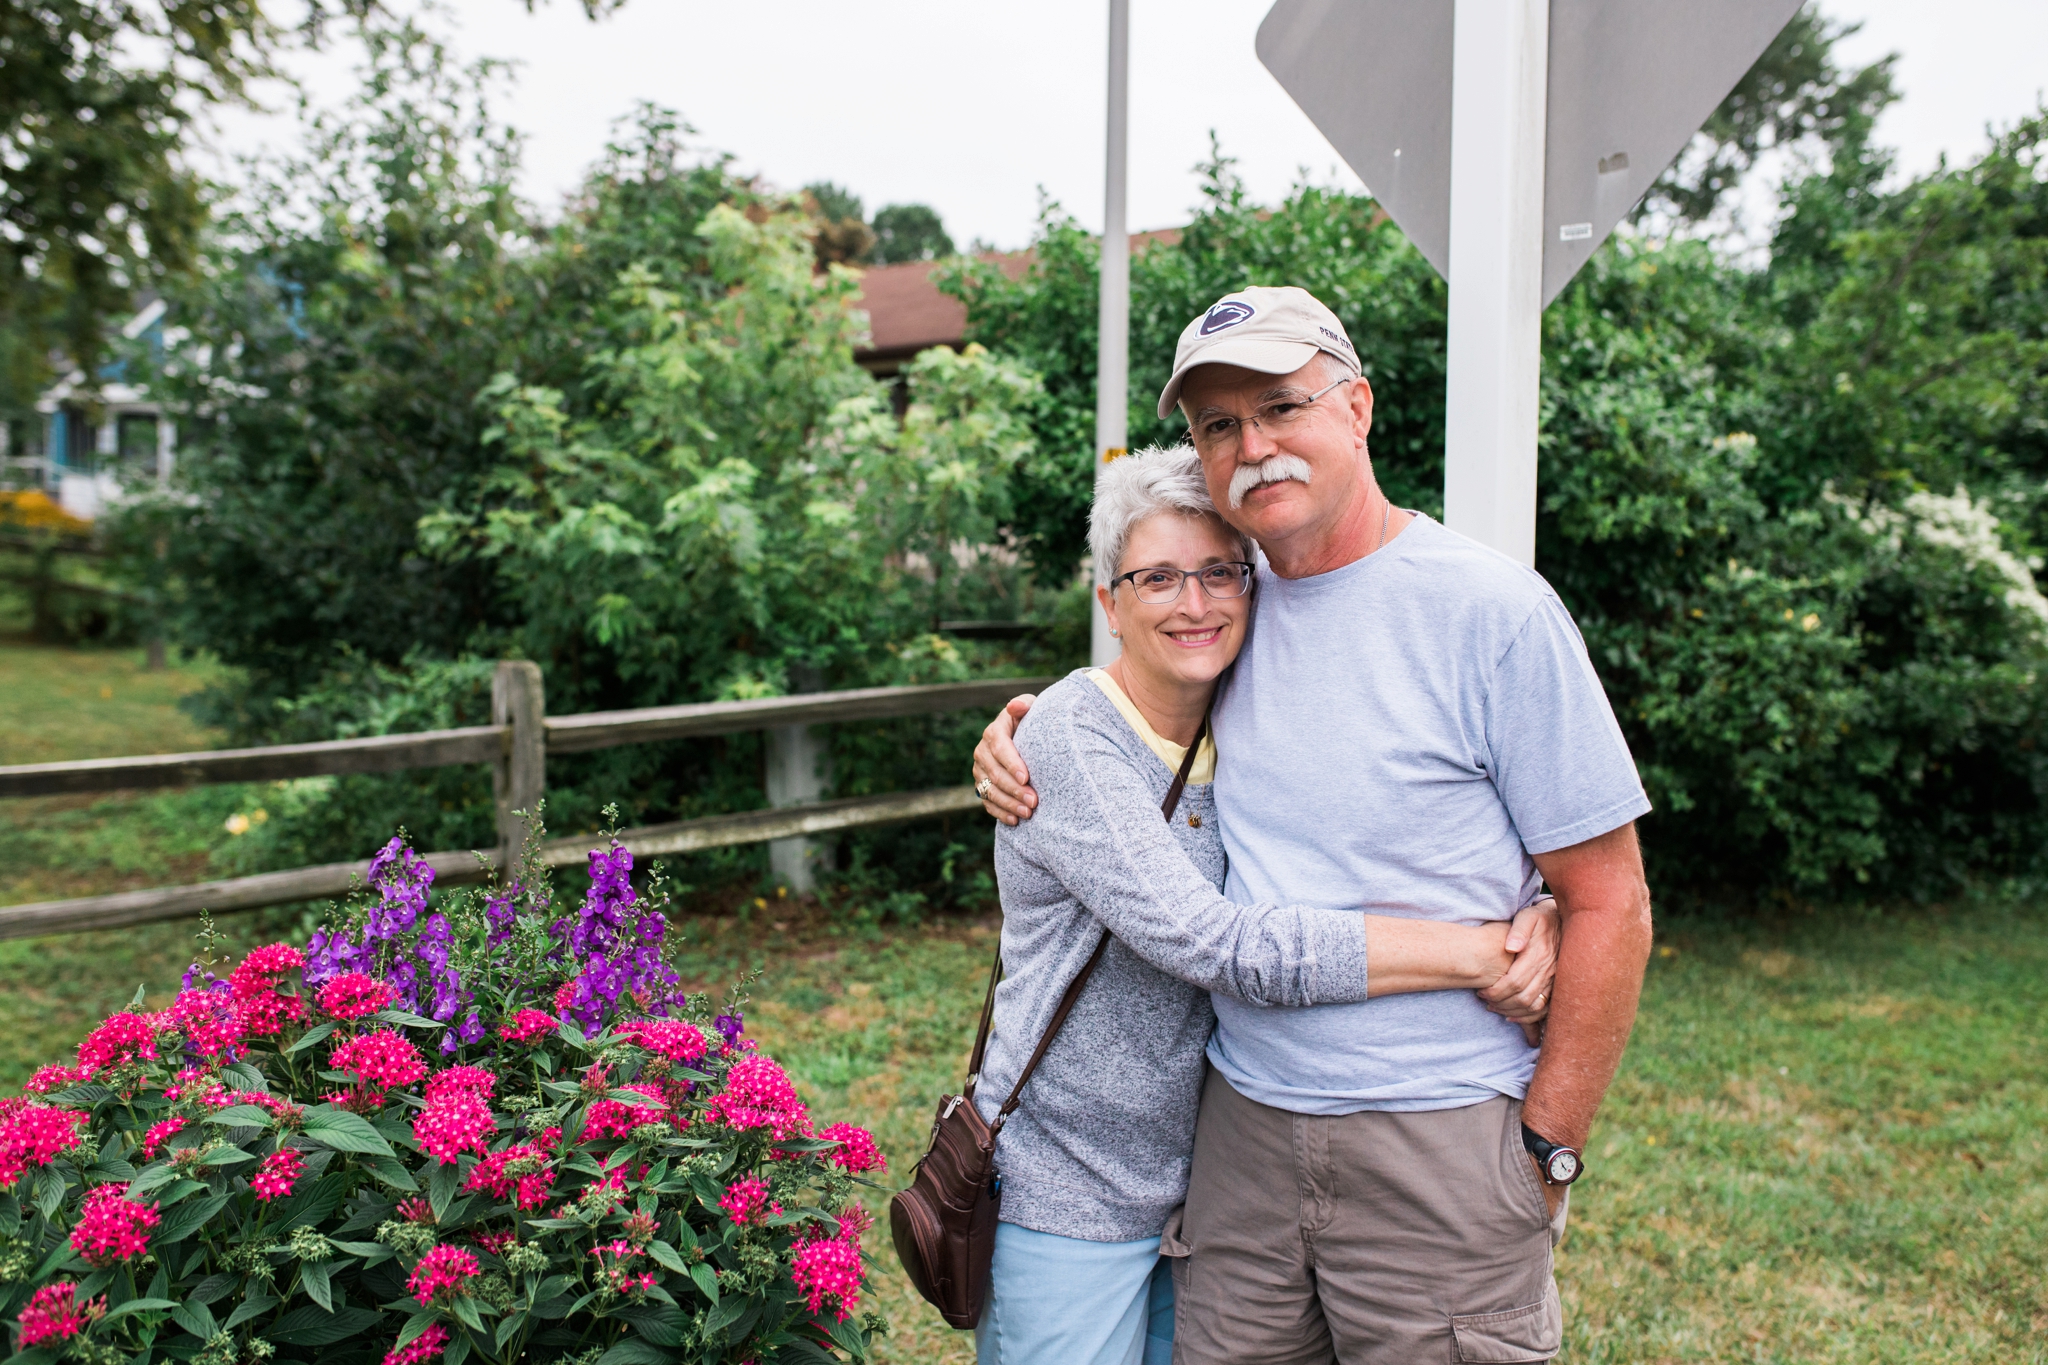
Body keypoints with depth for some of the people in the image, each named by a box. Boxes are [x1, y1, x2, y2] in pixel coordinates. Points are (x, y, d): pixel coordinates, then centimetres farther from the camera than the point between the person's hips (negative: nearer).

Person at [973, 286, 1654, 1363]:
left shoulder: (1495, 613, -10)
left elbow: (1608, 906, -8)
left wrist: (1546, 1154, -8)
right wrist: (1022, 740, 2)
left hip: (1439, 1142, -4)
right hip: (1242, 1119, 5)